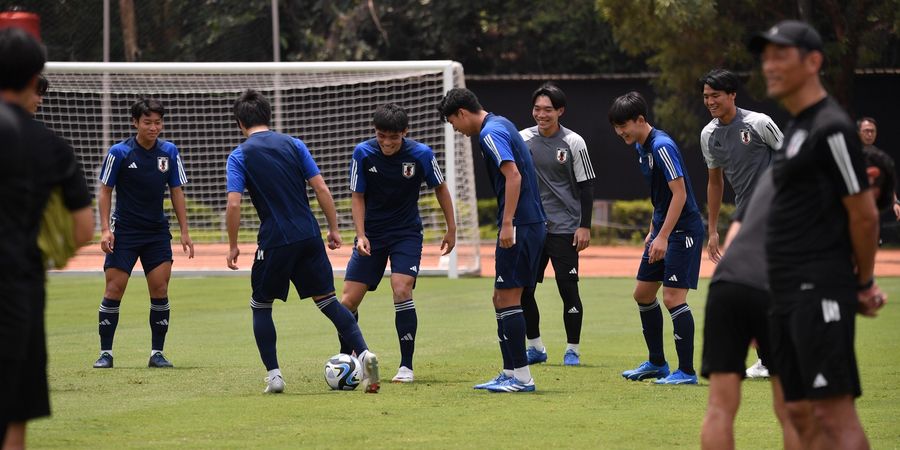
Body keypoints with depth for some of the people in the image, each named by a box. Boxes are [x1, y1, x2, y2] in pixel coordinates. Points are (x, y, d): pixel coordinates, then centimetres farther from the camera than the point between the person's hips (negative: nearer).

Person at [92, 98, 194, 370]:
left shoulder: (169, 152, 2)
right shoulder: (119, 153, -7)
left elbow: (176, 192, 8)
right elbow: (105, 191, -2)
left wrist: (184, 232, 4)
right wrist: (105, 229, -11)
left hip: (157, 232, 3)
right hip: (124, 232, -3)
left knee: (160, 290, -5)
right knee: (114, 289, -6)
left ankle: (157, 353, 3)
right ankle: (105, 352, 2)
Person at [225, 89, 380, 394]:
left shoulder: (239, 156, 0)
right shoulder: (293, 145, 8)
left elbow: (233, 204, -9)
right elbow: (321, 189, 3)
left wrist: (233, 246, 1)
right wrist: (334, 229, 10)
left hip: (274, 242, -3)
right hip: (310, 237, 3)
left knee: (260, 306, 15)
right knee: (327, 300, 9)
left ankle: (273, 375, 7)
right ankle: (363, 352, -10)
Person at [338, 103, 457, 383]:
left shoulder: (421, 154, -14)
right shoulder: (363, 153, -12)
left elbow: (440, 188, 2)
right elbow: (357, 197, -3)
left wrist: (451, 229, 5)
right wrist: (361, 235, -15)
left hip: (407, 233, -2)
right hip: (372, 233, 2)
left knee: (401, 290, -22)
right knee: (348, 301, -4)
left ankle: (406, 366, -11)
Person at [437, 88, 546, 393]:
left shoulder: (491, 133, -12)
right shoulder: (501, 125, 18)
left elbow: (513, 176, -22)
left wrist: (508, 224, -23)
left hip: (520, 227, -10)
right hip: (532, 223, 10)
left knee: (508, 298, -7)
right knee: (502, 299, 12)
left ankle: (522, 377, -6)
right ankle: (510, 373, 14)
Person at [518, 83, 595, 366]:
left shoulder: (573, 143, -5)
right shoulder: (522, 139, 4)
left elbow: (586, 186, -2)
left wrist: (584, 226, -8)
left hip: (564, 227, -4)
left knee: (568, 288, -6)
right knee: (522, 289, 2)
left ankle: (572, 350, 5)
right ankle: (535, 347, 16)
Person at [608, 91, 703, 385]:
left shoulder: (662, 146, -20)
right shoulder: (641, 147, 10)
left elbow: (679, 193, -23)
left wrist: (663, 237, -24)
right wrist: (653, 231, 21)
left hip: (683, 229, -10)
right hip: (663, 229, 10)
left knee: (673, 298, -13)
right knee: (643, 294, 14)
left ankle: (686, 371, -8)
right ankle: (657, 363, 25)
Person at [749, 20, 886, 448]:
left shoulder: (831, 128, -12)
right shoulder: (797, 128, 19)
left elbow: (864, 215, -12)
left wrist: (864, 283, 0)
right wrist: (862, 282, 18)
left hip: (820, 294, -10)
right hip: (789, 297, 10)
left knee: (834, 413, -13)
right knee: (801, 414, 9)